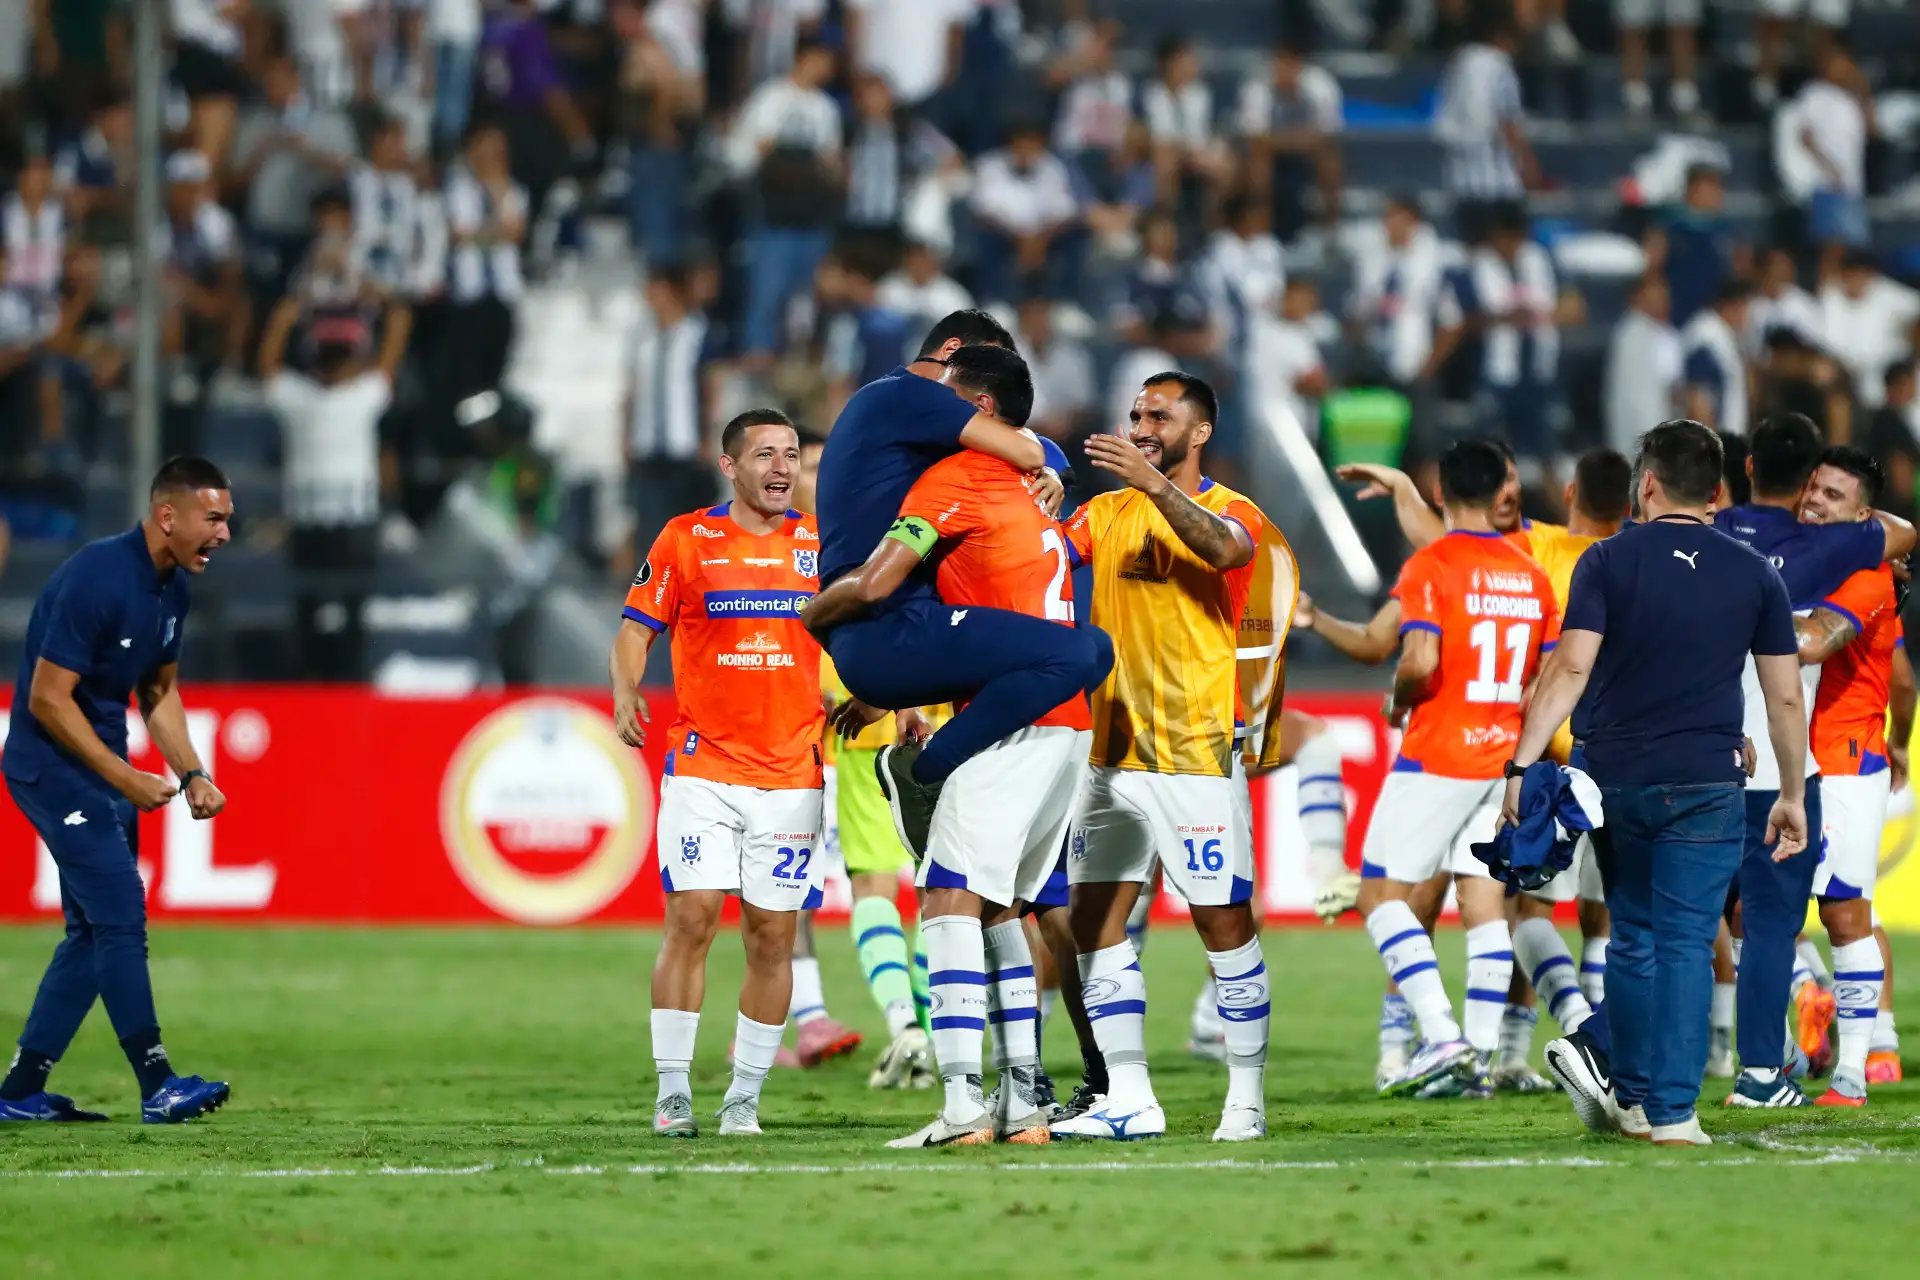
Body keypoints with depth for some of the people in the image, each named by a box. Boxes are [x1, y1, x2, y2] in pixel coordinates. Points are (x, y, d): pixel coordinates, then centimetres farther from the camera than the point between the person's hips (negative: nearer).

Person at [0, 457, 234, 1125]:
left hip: (102, 770, 10)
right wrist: (126, 779, -21)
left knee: (95, 931, 9)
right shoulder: (95, 579, -23)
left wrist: (191, 775, 5)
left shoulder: (173, 586, 6)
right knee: (121, 915, -14)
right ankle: (158, 1087, -13)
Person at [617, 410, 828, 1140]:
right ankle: (672, 1092, -5)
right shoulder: (686, 541, 3)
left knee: (772, 936, 1)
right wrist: (626, 693, -13)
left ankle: (745, 1098, 10)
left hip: (792, 771, 2)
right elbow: (637, 624, 4)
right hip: (702, 763, -2)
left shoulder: (820, 544, 9)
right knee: (692, 917, -11)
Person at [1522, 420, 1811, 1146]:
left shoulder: (1609, 561, -1)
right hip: (1705, 787, -1)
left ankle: (1628, 1098, 18)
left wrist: (1522, 765, -12)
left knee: (1633, 938, 16)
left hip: (1615, 781, 1)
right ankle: (1671, 1112, -5)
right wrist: (1793, 795, 13)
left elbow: (1570, 669, -11)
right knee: (1686, 946, 0)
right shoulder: (1753, 575, 3)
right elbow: (1785, 696, 4)